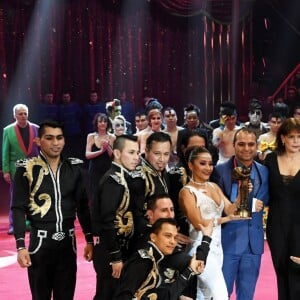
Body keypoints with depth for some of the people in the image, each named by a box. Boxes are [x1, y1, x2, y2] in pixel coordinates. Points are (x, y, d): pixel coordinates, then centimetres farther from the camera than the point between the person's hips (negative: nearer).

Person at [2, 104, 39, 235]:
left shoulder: (36, 128, 3)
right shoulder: (8, 130, -1)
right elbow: (5, 152, 0)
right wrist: (6, 171, -4)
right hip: (16, 169, -1)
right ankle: (13, 225, 8)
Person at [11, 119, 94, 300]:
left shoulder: (74, 168, 6)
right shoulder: (27, 169, -5)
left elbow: (83, 206, 11)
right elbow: (18, 209, -6)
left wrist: (90, 240, 8)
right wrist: (20, 246, -14)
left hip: (68, 241, 3)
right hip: (40, 241, -3)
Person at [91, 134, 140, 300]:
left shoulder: (122, 177, 10)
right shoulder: (113, 179, -19)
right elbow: (107, 221, -24)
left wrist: (121, 253, 14)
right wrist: (115, 257, -22)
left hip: (119, 247, 9)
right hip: (110, 250, -9)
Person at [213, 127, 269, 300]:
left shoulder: (264, 172, 6)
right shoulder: (220, 170, -6)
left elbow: (264, 200, 6)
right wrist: (250, 206, -17)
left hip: (253, 242, 4)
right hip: (227, 240, -3)